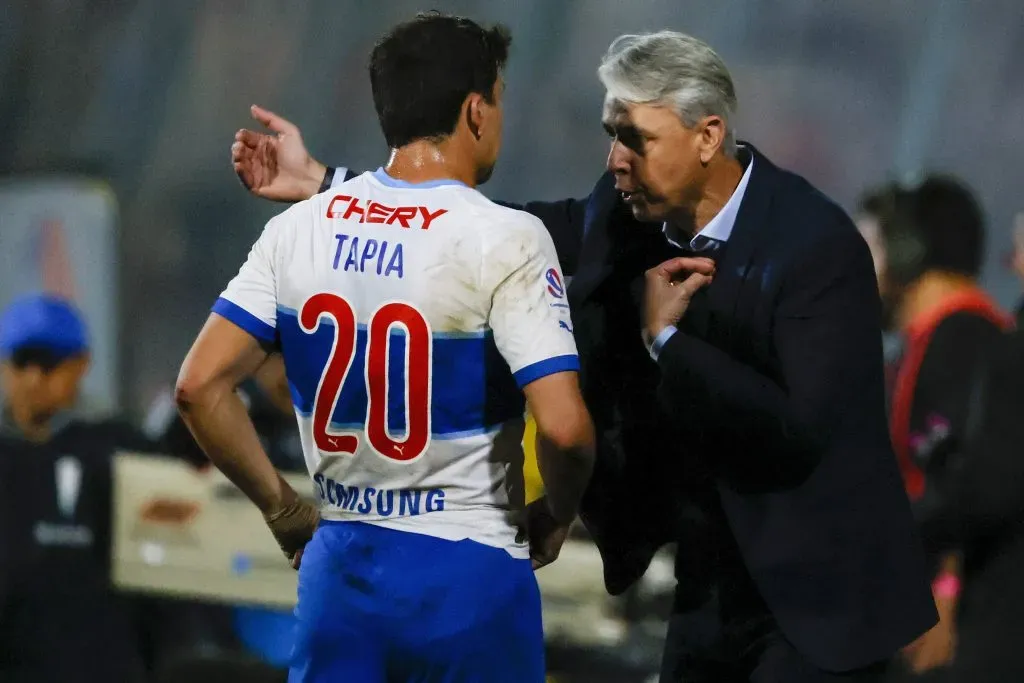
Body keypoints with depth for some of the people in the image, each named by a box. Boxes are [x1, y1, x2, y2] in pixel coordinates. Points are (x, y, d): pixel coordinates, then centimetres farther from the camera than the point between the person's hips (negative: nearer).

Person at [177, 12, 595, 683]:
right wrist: (556, 517, 1)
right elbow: (563, 426, -19)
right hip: (467, 574, -4)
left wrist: (283, 509, 10)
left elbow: (200, 385, 0)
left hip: (339, 568, 4)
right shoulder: (506, 242, -12)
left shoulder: (298, 230, 3)